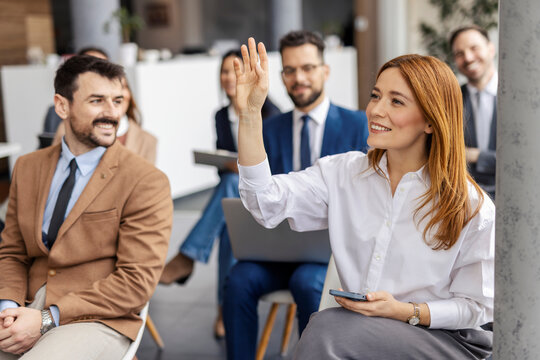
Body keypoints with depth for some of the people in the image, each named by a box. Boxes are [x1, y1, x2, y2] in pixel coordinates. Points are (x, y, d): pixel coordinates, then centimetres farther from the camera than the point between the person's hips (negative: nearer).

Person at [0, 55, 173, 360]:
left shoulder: (147, 182, -7)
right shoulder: (27, 168, 11)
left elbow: (137, 282, -11)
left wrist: (47, 319, -16)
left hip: (98, 322, -4)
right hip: (28, 314, 5)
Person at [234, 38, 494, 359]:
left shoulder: (470, 207, -10)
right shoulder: (345, 173, 2)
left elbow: (478, 307, -3)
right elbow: (267, 204, -12)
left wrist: (407, 312, -19)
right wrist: (250, 113, -19)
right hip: (359, 330, 4)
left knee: (328, 329, -28)